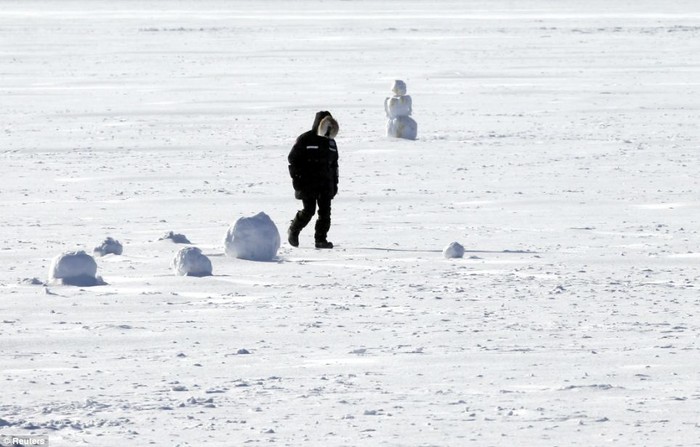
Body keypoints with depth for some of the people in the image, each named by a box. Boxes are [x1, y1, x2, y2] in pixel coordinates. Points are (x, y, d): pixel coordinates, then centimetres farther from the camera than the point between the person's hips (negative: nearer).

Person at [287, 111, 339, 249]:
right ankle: (293, 231, 14)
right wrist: (296, 178, -10)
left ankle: (321, 239, 3)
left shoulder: (331, 142, 15)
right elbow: (293, 159, -3)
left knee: (325, 211, -2)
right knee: (309, 210, -9)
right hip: (308, 184, -6)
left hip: (325, 184, 6)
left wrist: (334, 183, 17)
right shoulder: (305, 139, -3)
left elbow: (334, 164, 22)